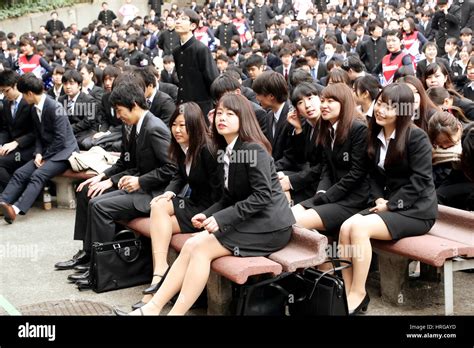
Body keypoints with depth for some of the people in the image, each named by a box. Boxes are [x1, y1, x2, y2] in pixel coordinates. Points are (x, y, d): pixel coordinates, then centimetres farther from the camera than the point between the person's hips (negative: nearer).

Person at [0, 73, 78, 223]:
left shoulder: (55, 107, -18)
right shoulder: (35, 109, 9)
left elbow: (61, 139, -20)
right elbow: (39, 136, 15)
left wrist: (45, 157, -12)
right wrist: (39, 153, -4)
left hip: (64, 151, -8)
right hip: (47, 152, 8)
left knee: (38, 175, -30)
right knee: (20, 173, -11)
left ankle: (16, 209, -44)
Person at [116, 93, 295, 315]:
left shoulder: (254, 149, -16)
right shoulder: (225, 151, 11)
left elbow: (262, 196, -23)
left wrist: (221, 219, -25)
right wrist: (207, 215, -4)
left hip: (268, 225, -8)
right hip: (247, 221, 8)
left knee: (201, 248, -18)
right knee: (191, 245, -9)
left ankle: (175, 312, -14)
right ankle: (152, 308, -11)